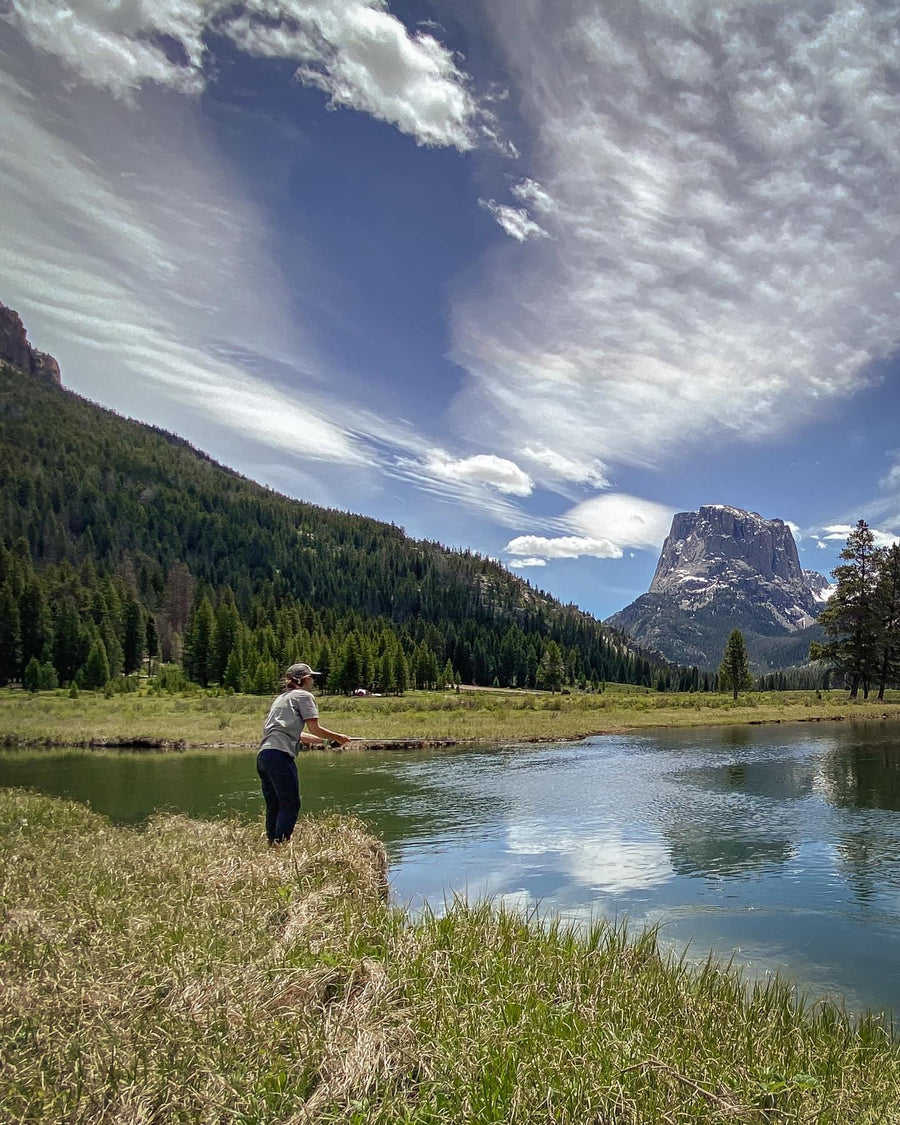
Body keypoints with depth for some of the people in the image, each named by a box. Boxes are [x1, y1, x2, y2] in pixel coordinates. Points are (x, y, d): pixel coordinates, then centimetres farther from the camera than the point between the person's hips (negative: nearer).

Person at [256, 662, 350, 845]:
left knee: (273, 808, 11)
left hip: (263, 755, 9)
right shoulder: (304, 696, 4)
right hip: (280, 755, -9)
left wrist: (326, 739, 37)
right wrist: (338, 737, 14)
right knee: (290, 806, -6)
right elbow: (315, 729, -1)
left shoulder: (281, 697, 29)